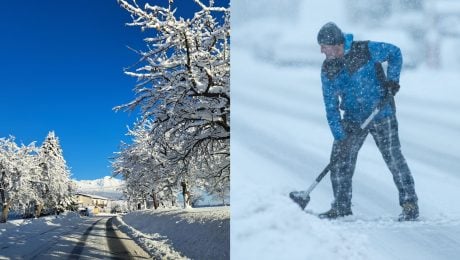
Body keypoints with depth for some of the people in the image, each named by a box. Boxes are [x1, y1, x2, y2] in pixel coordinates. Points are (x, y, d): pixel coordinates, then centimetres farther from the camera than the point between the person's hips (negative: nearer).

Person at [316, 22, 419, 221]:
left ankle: (410, 203, 14)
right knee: (339, 159, 0)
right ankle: (341, 206, 15)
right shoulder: (328, 69, -4)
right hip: (352, 120, 4)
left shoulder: (366, 50, -15)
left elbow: (395, 53, 3)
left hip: (381, 115, -4)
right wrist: (339, 136, -10)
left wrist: (392, 80, -9)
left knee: (393, 158, -3)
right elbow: (331, 105, -4)